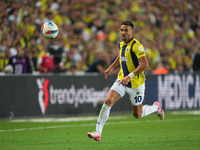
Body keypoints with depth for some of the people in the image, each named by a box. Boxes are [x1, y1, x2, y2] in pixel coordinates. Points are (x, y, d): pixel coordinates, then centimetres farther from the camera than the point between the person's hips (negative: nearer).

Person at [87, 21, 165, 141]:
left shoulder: (136, 45, -19)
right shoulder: (121, 44, 6)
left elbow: (145, 64, -27)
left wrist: (130, 76, -30)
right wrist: (111, 68, 23)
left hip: (135, 84, -6)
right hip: (122, 81, 6)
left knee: (137, 114, 7)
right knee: (108, 102, -15)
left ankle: (156, 107, 37)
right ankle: (98, 132, -14)